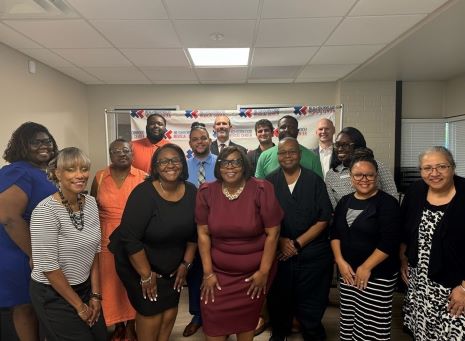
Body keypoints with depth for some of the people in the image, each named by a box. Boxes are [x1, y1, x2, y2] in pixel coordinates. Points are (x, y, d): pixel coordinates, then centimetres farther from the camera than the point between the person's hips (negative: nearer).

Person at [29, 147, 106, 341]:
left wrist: (95, 294, 2)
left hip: (85, 286, 6)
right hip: (53, 294, -5)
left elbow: (93, 251, 3)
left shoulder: (91, 203, -3)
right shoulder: (45, 211, -22)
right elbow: (47, 266, -21)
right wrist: (79, 305, -12)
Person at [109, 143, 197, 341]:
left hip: (172, 266, 5)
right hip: (138, 264, -5)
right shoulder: (144, 194, -25)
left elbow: (194, 232, 2)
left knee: (171, 309, 11)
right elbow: (130, 238, -25)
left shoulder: (191, 192, -8)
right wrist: (146, 274, -18)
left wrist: (186, 263, 3)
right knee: (151, 312, 2)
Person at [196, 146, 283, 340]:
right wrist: (208, 272, -4)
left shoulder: (261, 190, -16)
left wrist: (264, 271, -9)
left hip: (254, 270, -1)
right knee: (213, 318, 6)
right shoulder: (206, 192, -8)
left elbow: (272, 233, -11)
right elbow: (203, 233, -4)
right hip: (218, 269, 2)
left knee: (247, 318, 16)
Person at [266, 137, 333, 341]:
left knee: (311, 302, 6)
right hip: (279, 251, 1)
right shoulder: (270, 182, 1)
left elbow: (323, 219, -4)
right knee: (278, 299, 13)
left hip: (313, 253, -1)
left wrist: (297, 243, -11)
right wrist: (281, 241, -10)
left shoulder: (315, 181, -2)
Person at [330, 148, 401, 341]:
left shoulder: (387, 203, -9)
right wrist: (340, 261, -3)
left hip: (378, 275, -5)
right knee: (348, 320, 12)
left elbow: (389, 242, -15)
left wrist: (366, 268, -13)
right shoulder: (345, 201, 9)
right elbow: (335, 233, 9)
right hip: (347, 272, 5)